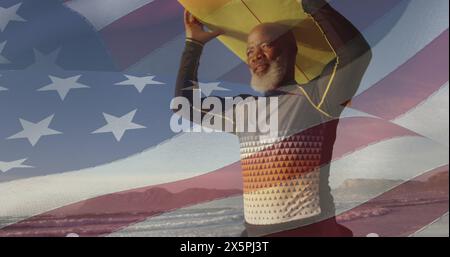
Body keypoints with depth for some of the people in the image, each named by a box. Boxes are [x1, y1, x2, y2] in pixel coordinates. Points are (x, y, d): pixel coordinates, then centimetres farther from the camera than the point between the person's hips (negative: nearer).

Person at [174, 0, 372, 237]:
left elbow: (357, 52, -23)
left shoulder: (314, 98, -7)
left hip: (312, 229, -6)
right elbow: (186, 102, 19)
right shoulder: (243, 109, 10)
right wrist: (193, 44, 18)